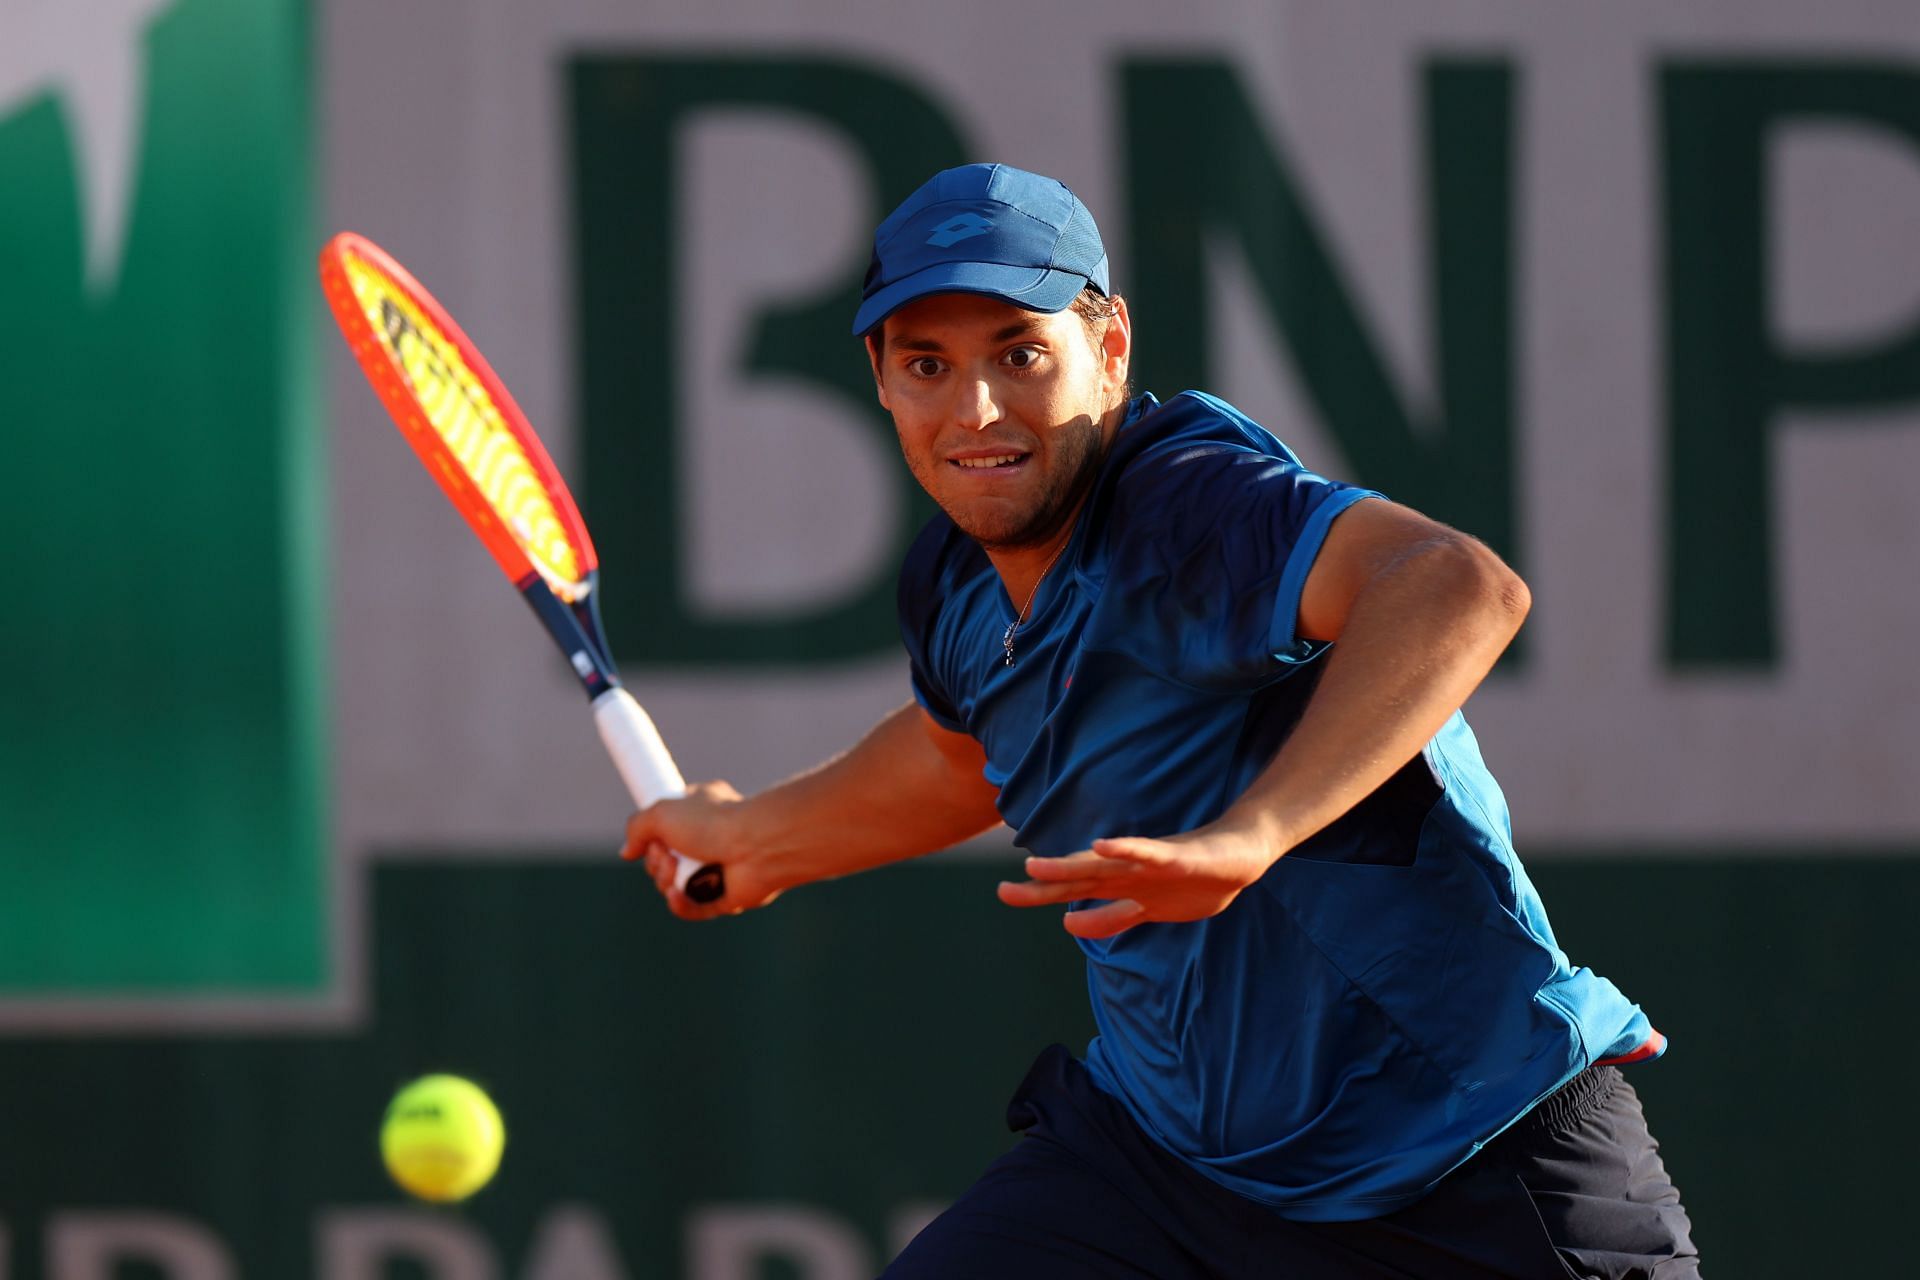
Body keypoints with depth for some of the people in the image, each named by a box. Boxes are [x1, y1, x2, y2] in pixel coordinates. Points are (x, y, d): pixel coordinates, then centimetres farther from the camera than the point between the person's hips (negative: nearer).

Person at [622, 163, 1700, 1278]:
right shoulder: (955, 586, 2)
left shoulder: (1190, 508, -24)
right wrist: (758, 838, 42)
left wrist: (1247, 836, -53)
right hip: (1163, 1149, 7)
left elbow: (1461, 590, -44)